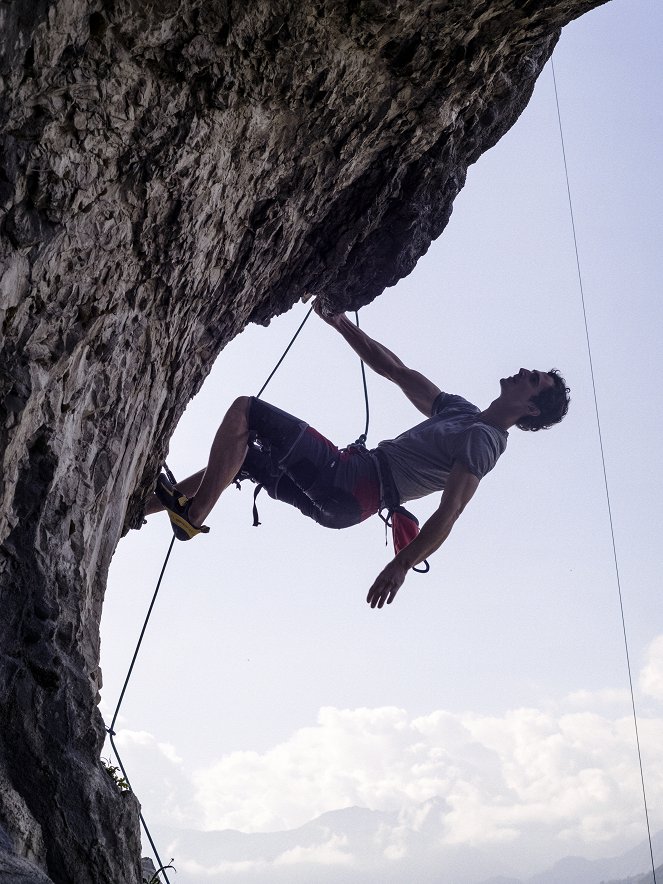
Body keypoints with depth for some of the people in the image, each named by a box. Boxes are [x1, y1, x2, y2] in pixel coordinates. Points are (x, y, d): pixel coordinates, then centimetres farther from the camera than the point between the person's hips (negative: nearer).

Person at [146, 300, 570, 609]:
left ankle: (192, 514, -13)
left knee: (244, 411, -14)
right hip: (336, 498, 9)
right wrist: (341, 323, 18)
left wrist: (403, 563, -29)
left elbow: (448, 513, -20)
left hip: (350, 489, -9)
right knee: (233, 459, 16)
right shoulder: (462, 411, 18)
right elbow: (397, 371, 22)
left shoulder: (484, 442, -10)